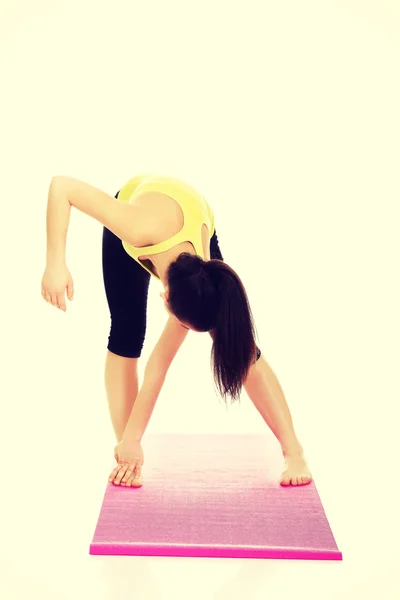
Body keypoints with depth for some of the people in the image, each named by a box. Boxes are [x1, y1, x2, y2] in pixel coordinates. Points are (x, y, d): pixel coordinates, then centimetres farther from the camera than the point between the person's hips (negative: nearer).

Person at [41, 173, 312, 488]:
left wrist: (131, 440, -24)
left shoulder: (199, 278, -38)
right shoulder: (142, 227, -48)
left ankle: (294, 452, -2)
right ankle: (125, 452, -5)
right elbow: (61, 185, -40)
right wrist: (56, 264, -45)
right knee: (127, 335, -16)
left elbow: (161, 363, -29)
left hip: (194, 231, 0)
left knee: (240, 346, -10)